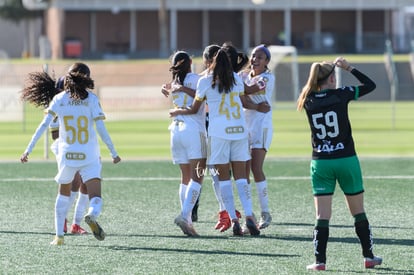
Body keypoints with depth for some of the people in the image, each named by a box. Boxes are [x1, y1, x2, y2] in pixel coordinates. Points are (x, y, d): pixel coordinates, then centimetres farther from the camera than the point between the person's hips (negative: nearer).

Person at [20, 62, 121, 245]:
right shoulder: (91, 99, -3)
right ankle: (92, 216, -38)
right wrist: (113, 153, 2)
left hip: (66, 155, 2)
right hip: (89, 156, -2)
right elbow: (101, 129, -7)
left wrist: (29, 149, -2)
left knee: (63, 194, 24)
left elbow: (44, 125, -5)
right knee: (96, 199, -3)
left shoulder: (59, 99, 1)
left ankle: (59, 236, 20)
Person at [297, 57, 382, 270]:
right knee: (358, 212, 13)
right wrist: (349, 68, 7)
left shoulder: (309, 101, -2)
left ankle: (320, 261, -5)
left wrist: (329, 67, 20)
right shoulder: (340, 95, -9)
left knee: (322, 215, 2)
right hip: (346, 160, -2)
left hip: (320, 163, 2)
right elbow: (370, 85, 2)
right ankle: (368, 257, 19)